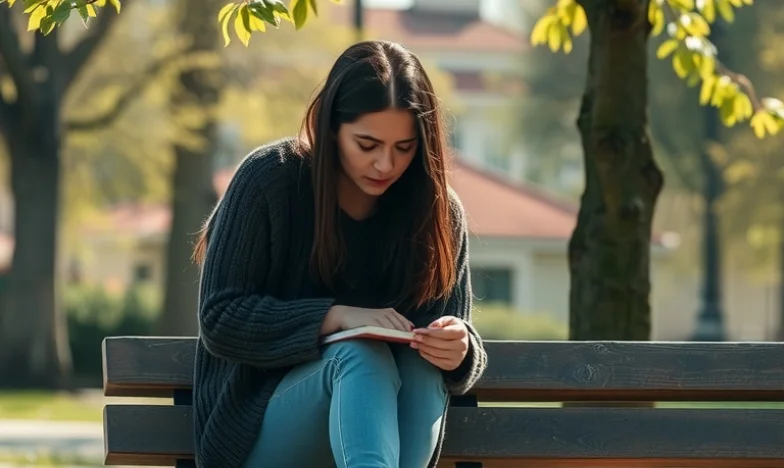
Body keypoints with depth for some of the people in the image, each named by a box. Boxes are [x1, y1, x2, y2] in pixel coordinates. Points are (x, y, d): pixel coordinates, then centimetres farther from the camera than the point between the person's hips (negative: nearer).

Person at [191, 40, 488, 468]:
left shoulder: (439, 212, 0)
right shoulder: (269, 179, -8)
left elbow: (455, 332, 3)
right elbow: (218, 320, -10)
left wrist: (458, 350, -23)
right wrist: (336, 317, -23)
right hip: (260, 419, -3)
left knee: (424, 364, -31)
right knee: (360, 356, -34)